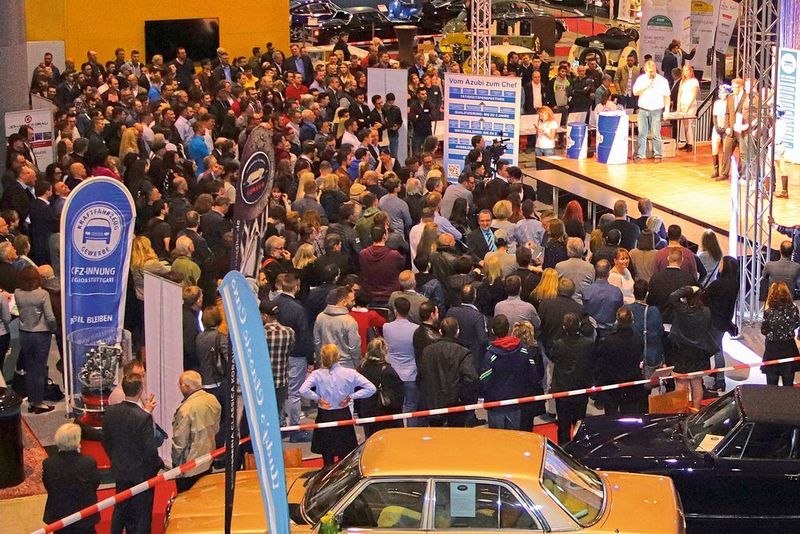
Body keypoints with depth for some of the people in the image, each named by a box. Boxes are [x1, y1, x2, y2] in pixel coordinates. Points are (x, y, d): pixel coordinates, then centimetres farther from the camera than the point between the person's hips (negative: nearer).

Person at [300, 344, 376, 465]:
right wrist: (352, 396, -6)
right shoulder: (350, 373, -8)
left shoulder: (317, 374, -11)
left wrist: (317, 398, -10)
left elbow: (303, 390, -25)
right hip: (344, 416, 1)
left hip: (325, 417, -1)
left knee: (328, 458, 9)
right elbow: (371, 388, -11)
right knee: (345, 457, 12)